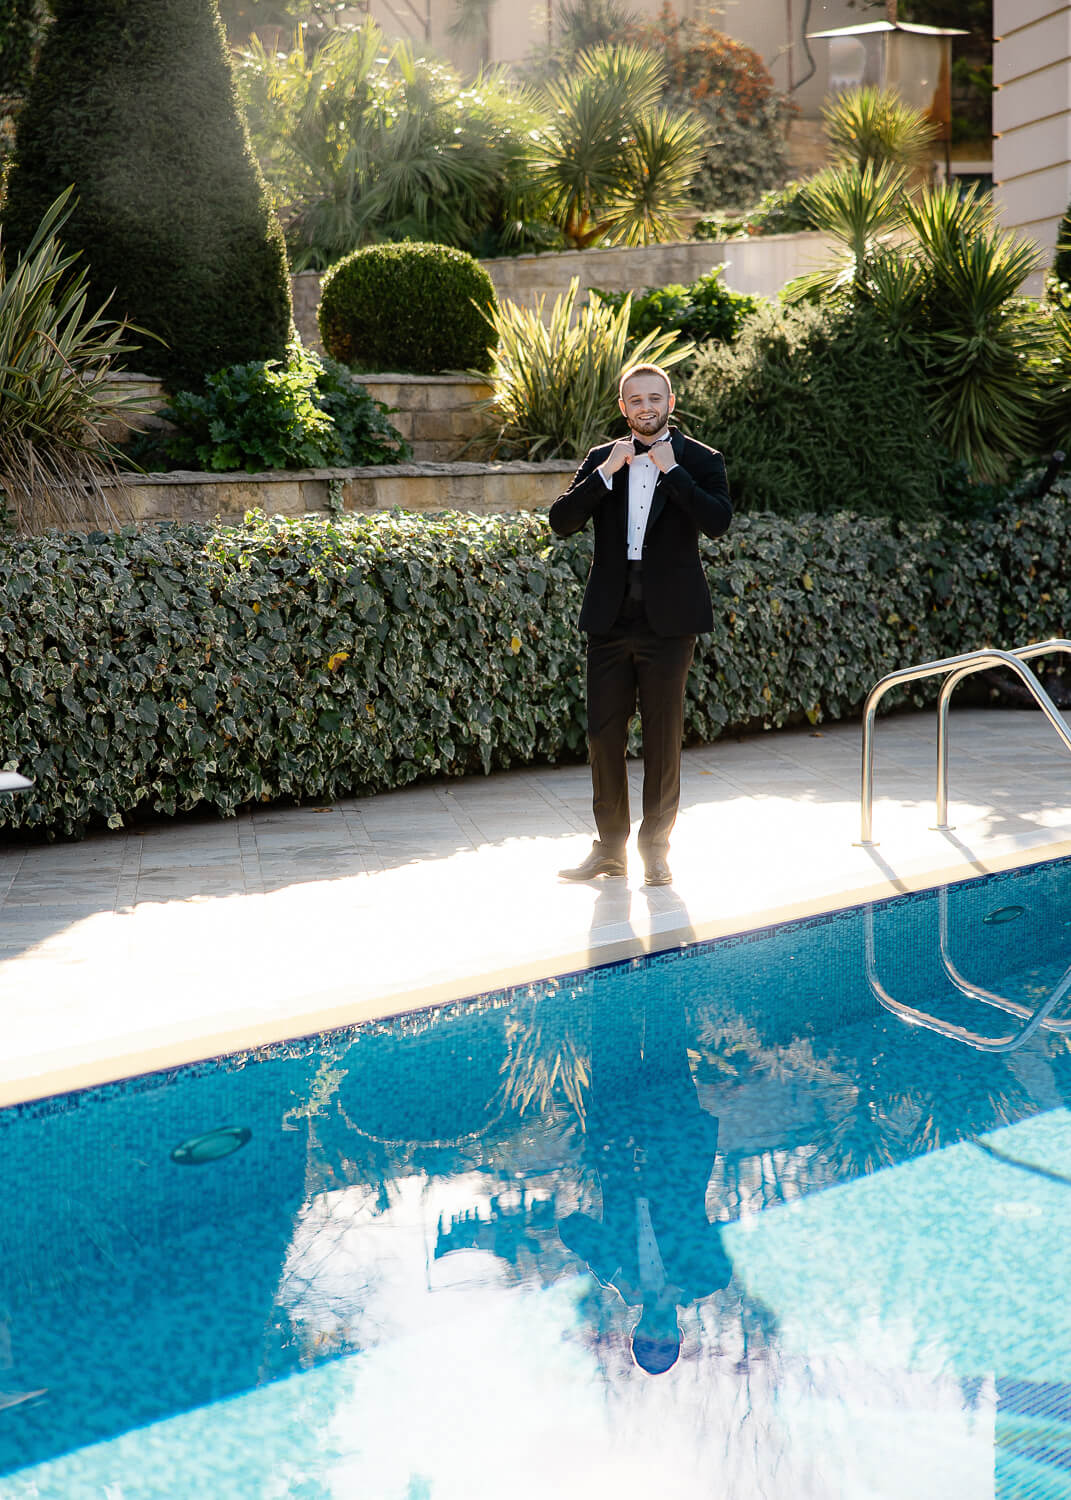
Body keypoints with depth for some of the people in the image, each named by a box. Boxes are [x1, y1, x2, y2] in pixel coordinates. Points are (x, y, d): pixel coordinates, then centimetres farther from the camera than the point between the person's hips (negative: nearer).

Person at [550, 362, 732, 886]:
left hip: (668, 620, -3)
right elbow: (561, 521, -2)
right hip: (610, 618, 3)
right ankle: (610, 848, 18)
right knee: (603, 732, 6)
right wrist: (605, 473, -11)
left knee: (663, 735, 4)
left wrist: (672, 470, -16)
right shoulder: (601, 460, 10)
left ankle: (656, 847, 16)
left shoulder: (700, 461, 2)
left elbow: (718, 522, -15)